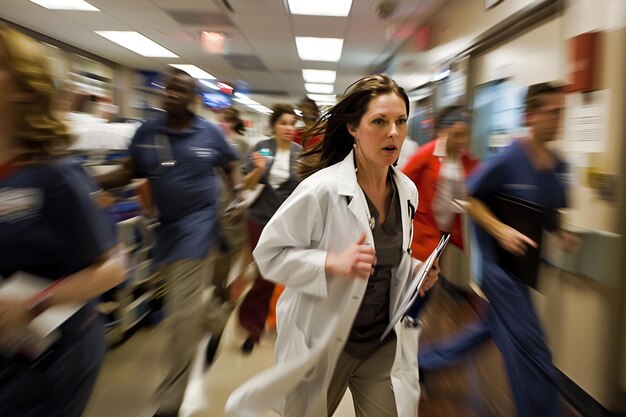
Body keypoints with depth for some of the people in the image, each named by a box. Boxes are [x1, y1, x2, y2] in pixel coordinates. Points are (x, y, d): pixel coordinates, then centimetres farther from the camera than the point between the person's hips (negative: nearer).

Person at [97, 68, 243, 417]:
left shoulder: (211, 133, -4)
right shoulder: (146, 132, 2)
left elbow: (232, 167, 8)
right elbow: (131, 171, 4)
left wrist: (238, 190, -8)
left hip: (197, 225, -4)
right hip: (165, 226, 5)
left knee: (183, 312, -4)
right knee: (186, 302, 21)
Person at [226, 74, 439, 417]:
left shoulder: (407, 190, -1)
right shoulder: (322, 188, -22)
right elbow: (269, 253, -17)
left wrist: (414, 270, -5)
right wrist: (332, 263, -29)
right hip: (323, 343, -4)